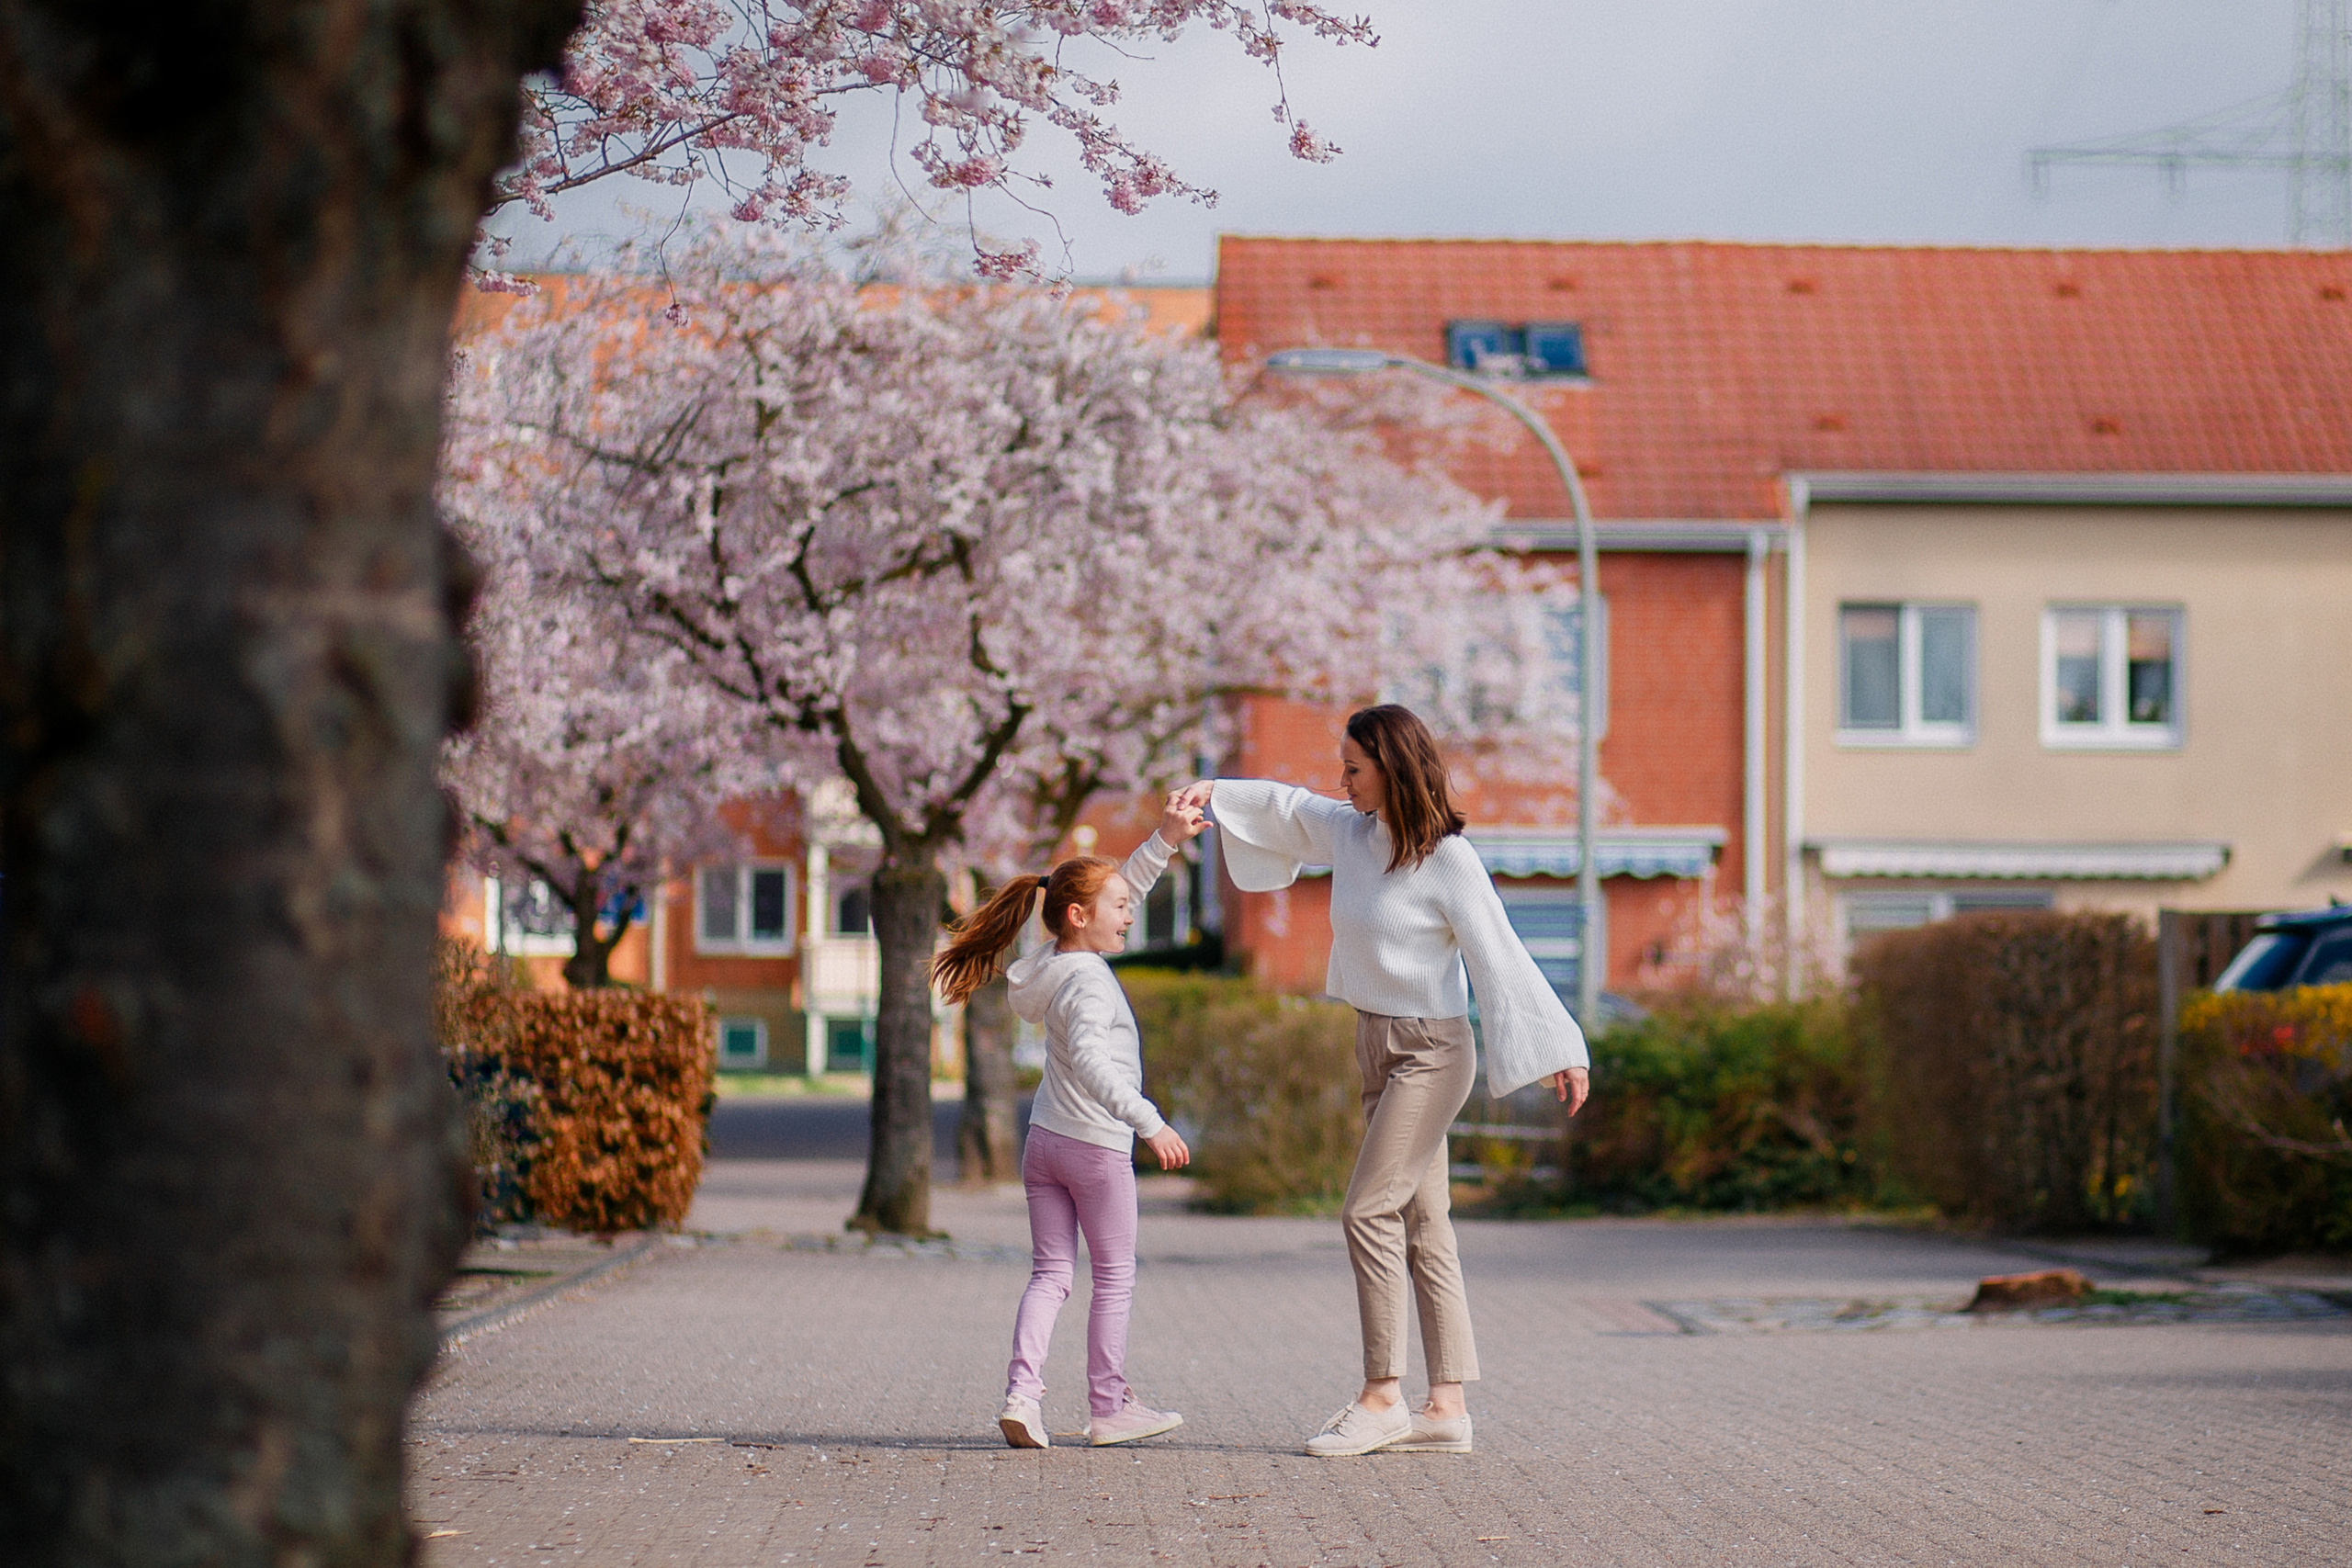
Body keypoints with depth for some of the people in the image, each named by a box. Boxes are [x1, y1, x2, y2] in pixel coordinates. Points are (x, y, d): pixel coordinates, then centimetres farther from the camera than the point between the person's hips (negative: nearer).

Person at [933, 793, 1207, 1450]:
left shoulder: (1057, 963, 8)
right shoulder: (1087, 982, -19)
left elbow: (1124, 885, 19)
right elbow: (1090, 1059, -34)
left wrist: (1166, 839, 15)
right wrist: (1150, 1123, -38)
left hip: (1043, 1144, 8)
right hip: (1097, 1147, -8)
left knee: (1050, 1272, 8)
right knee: (1115, 1276, 7)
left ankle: (1022, 1391, -7)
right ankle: (1109, 1407, 13)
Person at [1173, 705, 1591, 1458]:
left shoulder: (1449, 860, -15)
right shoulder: (1349, 830, 5)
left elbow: (1501, 958, -15)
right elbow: (1286, 807, 25)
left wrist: (1559, 1052, -15)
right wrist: (1213, 793, 13)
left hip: (1430, 1050, -8)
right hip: (1378, 1045, 8)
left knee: (1369, 1210, -12)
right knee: (1420, 1220, 5)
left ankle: (1382, 1395, -6)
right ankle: (1446, 1406, 6)